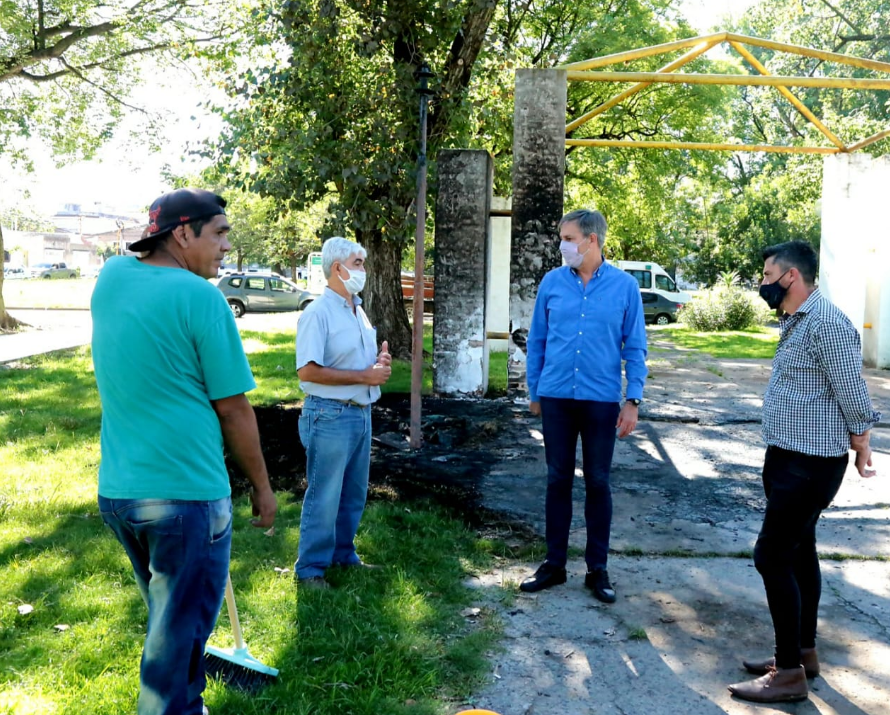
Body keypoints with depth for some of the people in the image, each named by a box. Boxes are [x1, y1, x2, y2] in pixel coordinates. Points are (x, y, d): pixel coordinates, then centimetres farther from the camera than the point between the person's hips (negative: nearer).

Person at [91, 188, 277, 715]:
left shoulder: (111, 276, 2)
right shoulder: (200, 297, -16)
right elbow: (233, 411, -10)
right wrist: (262, 487, 0)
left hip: (115, 491, 8)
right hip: (186, 492, -8)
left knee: (171, 619, 25)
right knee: (179, 635, 7)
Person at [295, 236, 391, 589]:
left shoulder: (359, 311, 13)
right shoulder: (319, 312, -13)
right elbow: (308, 372, -21)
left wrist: (381, 362, -1)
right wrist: (364, 376, -19)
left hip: (361, 412, 8)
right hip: (330, 414, -8)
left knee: (353, 494, 17)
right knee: (324, 497, 0)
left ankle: (343, 555, 32)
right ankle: (310, 568, 12)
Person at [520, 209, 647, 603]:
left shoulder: (624, 286, -2)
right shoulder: (552, 282, 1)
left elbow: (635, 347, 1)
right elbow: (537, 340, 8)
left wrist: (633, 400, -4)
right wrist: (533, 391, 9)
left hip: (602, 400, -1)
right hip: (556, 397, 1)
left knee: (598, 483, 7)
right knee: (558, 480, 10)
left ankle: (597, 569, 20)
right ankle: (554, 564, 22)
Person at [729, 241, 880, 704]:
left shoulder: (826, 323, -20)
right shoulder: (795, 322, 13)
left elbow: (851, 391, -18)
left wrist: (860, 444, -5)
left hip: (810, 464, -10)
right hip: (788, 457, 10)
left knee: (772, 556, -8)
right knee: (799, 551, 17)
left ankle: (789, 672, 2)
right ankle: (803, 651, 30)